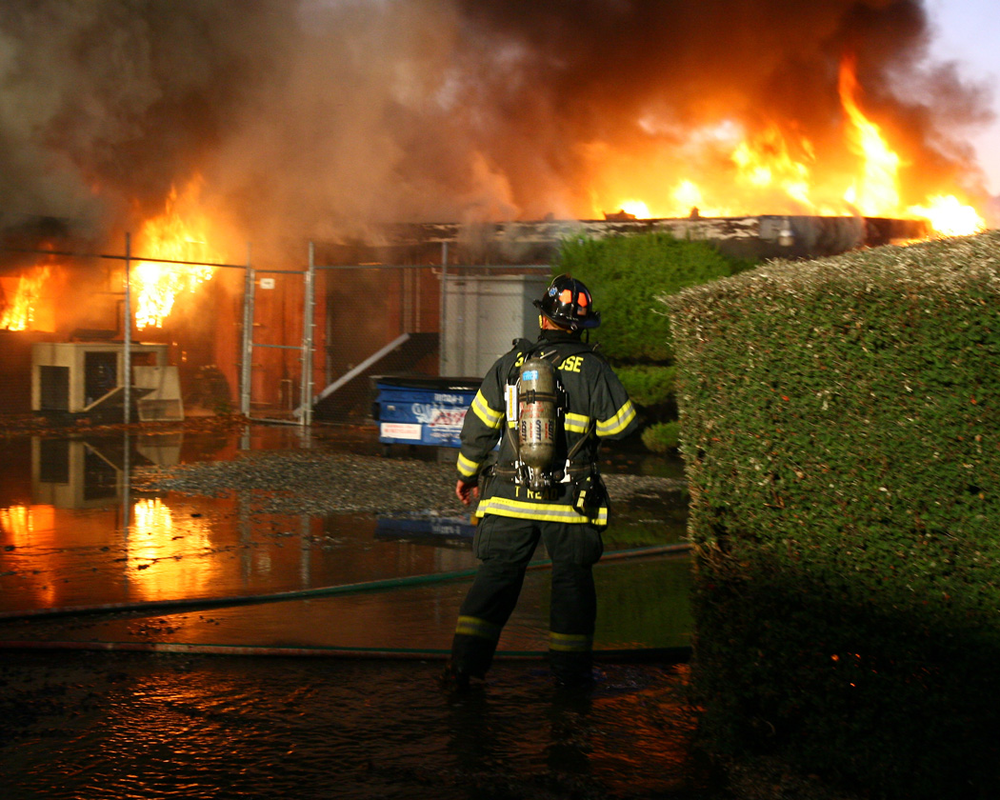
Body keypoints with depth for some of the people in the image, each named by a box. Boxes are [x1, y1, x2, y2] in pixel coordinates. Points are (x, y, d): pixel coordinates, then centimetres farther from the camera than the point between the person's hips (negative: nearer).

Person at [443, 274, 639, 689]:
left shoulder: (509, 364, 0)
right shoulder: (593, 369, -7)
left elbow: (478, 426, 5)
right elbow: (621, 425, 1)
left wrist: (467, 474, 18)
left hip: (508, 498, 2)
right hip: (570, 500, -2)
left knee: (496, 575, 9)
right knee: (572, 578, 11)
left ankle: (465, 660, 3)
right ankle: (570, 668, 16)